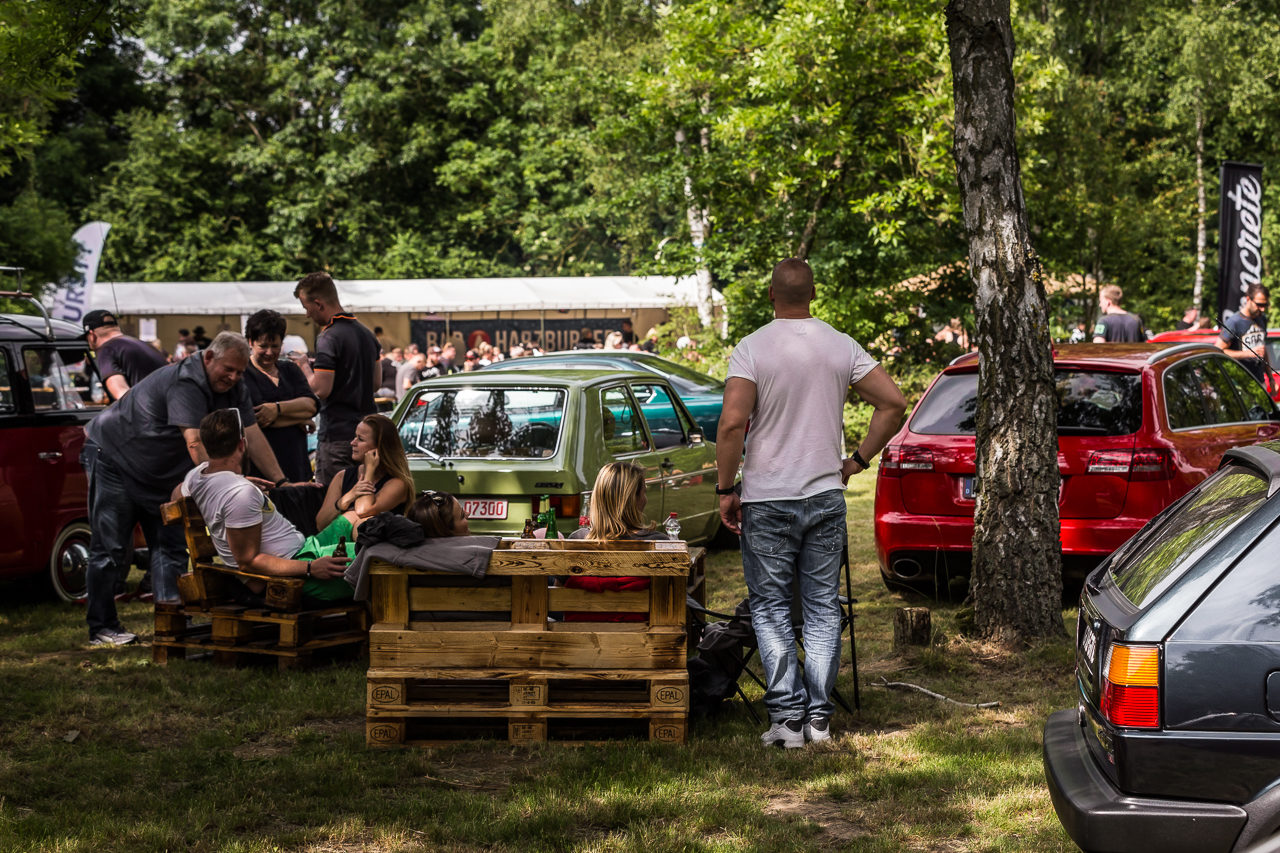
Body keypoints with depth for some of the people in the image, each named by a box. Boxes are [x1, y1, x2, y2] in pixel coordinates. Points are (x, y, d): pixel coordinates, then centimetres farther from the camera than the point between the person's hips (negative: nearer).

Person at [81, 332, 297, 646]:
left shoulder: (233, 388, -5)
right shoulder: (185, 383, -31)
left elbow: (252, 435, -9)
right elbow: (195, 443, -42)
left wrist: (281, 482, -17)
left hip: (160, 473, 9)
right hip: (113, 457, -8)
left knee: (171, 546, 1)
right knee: (111, 548, -5)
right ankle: (102, 627, 4)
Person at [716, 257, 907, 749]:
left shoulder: (752, 348, -9)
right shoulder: (842, 347, 3)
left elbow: (732, 423, -18)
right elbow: (893, 403, 0)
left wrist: (725, 489, -8)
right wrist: (858, 460, 8)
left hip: (767, 499, -3)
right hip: (826, 496, 3)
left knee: (771, 608, 4)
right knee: (822, 607, 10)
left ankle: (787, 715, 0)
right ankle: (819, 716, 11)